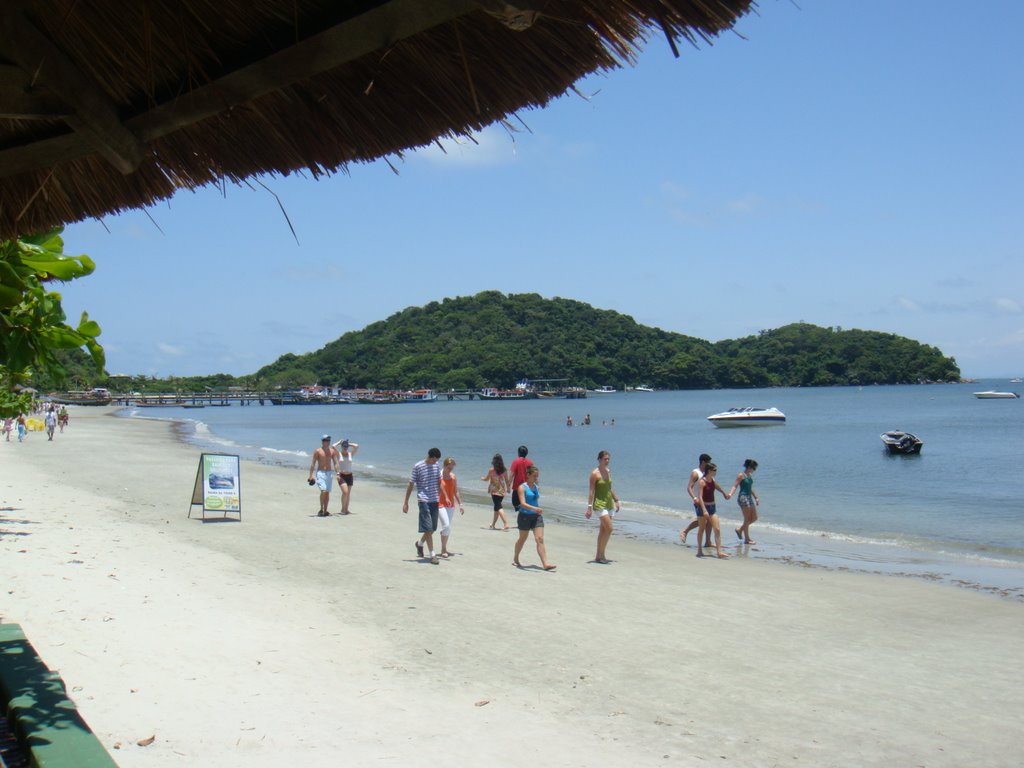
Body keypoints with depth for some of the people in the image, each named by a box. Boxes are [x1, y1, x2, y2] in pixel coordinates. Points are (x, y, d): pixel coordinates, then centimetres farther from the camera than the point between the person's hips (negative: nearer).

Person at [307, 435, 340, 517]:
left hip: (329, 473, 5)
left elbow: (335, 463, 11)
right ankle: (321, 509, -7)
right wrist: (311, 475, -10)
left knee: (327, 492, 5)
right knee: (323, 491, -19)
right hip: (320, 472, -5)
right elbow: (313, 463, -4)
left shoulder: (332, 451, 8)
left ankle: (325, 511, 12)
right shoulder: (317, 451, -4)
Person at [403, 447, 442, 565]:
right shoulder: (418, 466, -8)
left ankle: (420, 543, 39)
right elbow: (411, 484, -4)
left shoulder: (436, 466, 9)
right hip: (423, 500, -6)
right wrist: (405, 502, -5)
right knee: (428, 528, -8)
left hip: (434, 500, 6)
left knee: (433, 528, 12)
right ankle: (432, 555, -5)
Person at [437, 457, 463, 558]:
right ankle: (443, 550, -6)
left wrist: (460, 504, 13)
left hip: (451, 505, 6)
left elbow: (456, 492, 16)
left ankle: (444, 549, 20)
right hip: (440, 504, -6)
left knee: (448, 527, 10)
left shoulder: (453, 476, 9)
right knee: (446, 525, -15)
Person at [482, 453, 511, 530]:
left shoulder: (491, 470, -10)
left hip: (495, 491, -5)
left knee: (498, 507, -9)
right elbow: (507, 480, 8)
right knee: (497, 507, 19)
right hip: (502, 490, 5)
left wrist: (482, 478, 26)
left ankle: (506, 524, -24)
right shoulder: (504, 470, 1)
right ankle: (493, 524, 31)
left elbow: (486, 478, 4)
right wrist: (508, 488, 23)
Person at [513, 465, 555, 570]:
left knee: (540, 539, -7)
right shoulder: (522, 487, -10)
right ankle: (515, 559, 34)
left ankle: (545, 564, -14)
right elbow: (523, 503, -22)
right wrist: (534, 508, -37)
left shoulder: (536, 487, 10)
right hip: (525, 516, -5)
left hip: (536, 516, 5)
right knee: (522, 539, 12)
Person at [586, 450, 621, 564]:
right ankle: (601, 555, -6)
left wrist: (616, 501, 17)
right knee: (609, 528, -16)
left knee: (603, 530, 9)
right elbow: (591, 491, -13)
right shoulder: (594, 474, -11)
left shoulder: (608, 472, 11)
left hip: (609, 503, 7)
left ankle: (599, 556, 15)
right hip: (599, 504, -7)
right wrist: (589, 507, -16)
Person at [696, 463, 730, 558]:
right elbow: (700, 497, -22)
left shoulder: (713, 481, 7)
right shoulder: (701, 482, -14)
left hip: (712, 507, 6)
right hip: (703, 507, -6)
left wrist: (725, 494, 48)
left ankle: (719, 551, -6)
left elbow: (719, 488, 30)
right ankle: (699, 550, 21)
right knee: (702, 529, 7)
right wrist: (704, 510, -31)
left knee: (717, 530, -4)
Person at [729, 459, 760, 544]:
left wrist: (756, 497, 29)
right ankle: (746, 539, 3)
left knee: (754, 518, 9)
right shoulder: (741, 475, -10)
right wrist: (730, 494, -32)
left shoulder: (750, 475, 14)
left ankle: (740, 530, 24)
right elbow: (735, 486, -15)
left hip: (750, 497, 9)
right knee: (747, 519, -5)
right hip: (743, 498, -9)